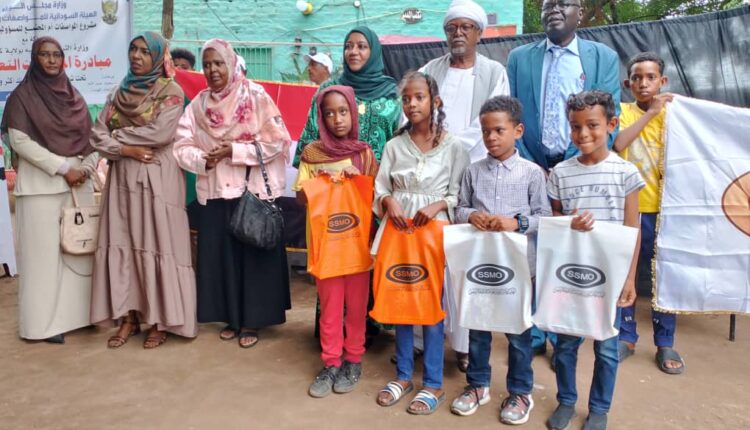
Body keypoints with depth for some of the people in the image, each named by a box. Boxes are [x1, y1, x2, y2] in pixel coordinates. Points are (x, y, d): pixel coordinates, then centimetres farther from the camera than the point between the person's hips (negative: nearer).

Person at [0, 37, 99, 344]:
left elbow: (91, 137, 12)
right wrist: (63, 169, -14)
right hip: (40, 185, -4)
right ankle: (46, 322, 8)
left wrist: (87, 168, -6)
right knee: (44, 252, -2)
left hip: (80, 183, 5)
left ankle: (74, 314, 17)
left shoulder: (73, 96, 14)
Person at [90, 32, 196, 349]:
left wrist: (118, 136, -4)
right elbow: (97, 135, 6)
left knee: (157, 245, -3)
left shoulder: (171, 92, -2)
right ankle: (128, 317, 16)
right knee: (122, 245, 5)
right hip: (121, 177, 5)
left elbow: (160, 133, -17)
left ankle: (160, 320, 7)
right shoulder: (120, 92, 14)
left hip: (157, 179, -5)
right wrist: (127, 150, -11)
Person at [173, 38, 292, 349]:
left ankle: (252, 320, 16)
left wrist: (234, 151, -16)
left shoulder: (256, 97, -4)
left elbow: (275, 142, -10)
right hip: (215, 195, 4)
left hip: (254, 193, -4)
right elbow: (182, 148, 3)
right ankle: (231, 317, 24)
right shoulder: (198, 104, 8)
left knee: (254, 255, 3)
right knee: (221, 257, 8)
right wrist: (204, 159, -17)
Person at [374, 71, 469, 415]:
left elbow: (459, 193, -2)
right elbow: (379, 187, 5)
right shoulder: (394, 146, 6)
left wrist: (437, 205, -18)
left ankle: (433, 384, 15)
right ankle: (403, 375, 26)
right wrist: (388, 201, -15)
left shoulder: (452, 146, -1)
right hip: (398, 228, 3)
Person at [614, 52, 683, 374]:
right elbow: (617, 144, -17)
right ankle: (626, 337, 22)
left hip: (661, 208, 1)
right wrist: (650, 113, -16)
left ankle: (665, 343, 20)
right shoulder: (623, 111, 3)